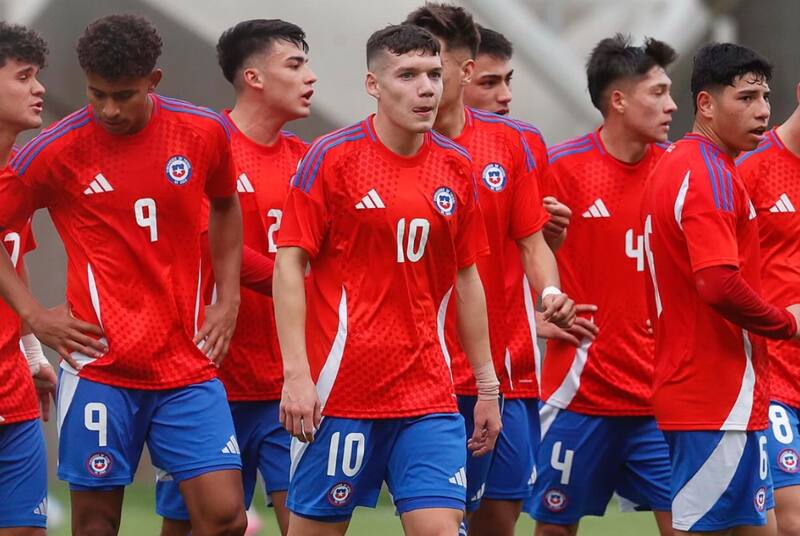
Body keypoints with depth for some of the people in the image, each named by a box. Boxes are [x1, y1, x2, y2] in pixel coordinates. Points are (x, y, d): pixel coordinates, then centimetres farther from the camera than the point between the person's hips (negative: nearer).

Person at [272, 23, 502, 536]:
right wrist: (297, 374, -14)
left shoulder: (456, 166, 8)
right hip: (341, 391, -4)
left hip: (428, 392, 4)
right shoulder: (333, 157, -5)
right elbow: (289, 266, -6)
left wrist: (487, 385, 14)